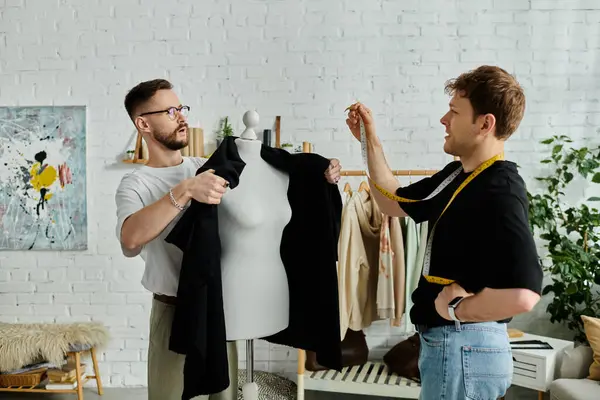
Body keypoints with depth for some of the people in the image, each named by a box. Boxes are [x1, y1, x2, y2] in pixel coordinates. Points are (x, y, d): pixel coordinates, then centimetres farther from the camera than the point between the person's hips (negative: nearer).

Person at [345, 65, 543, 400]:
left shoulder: (500, 192, -24)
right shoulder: (457, 175, 6)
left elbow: (522, 295, -37)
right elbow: (394, 201, 19)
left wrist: (455, 309, -20)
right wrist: (370, 139, 11)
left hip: (465, 348, -9)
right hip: (444, 340, 9)